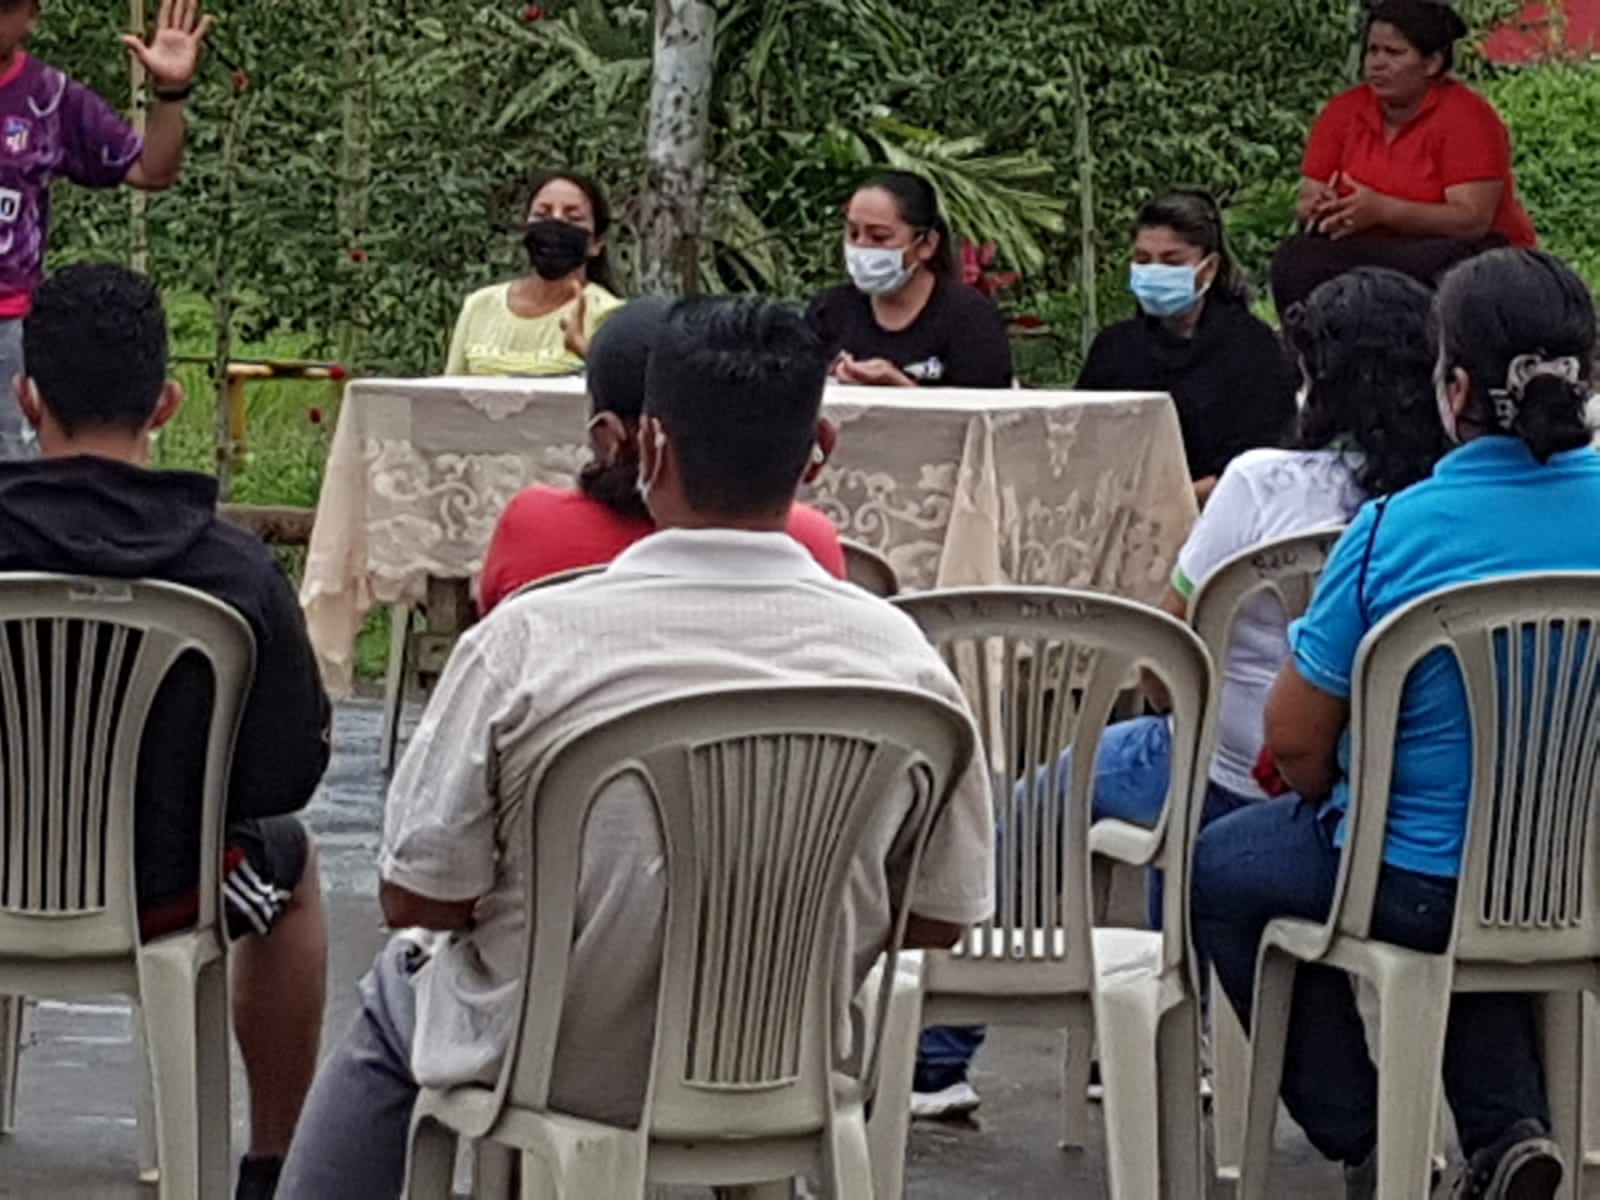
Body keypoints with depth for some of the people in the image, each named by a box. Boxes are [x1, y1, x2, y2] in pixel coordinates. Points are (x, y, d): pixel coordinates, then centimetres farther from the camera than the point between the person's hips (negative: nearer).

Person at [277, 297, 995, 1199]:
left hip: (548, 1066, -3)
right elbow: (941, 918, -6)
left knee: (398, 992, 33)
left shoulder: (528, 641, -24)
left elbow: (415, 900, -14)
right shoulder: (898, 655, -18)